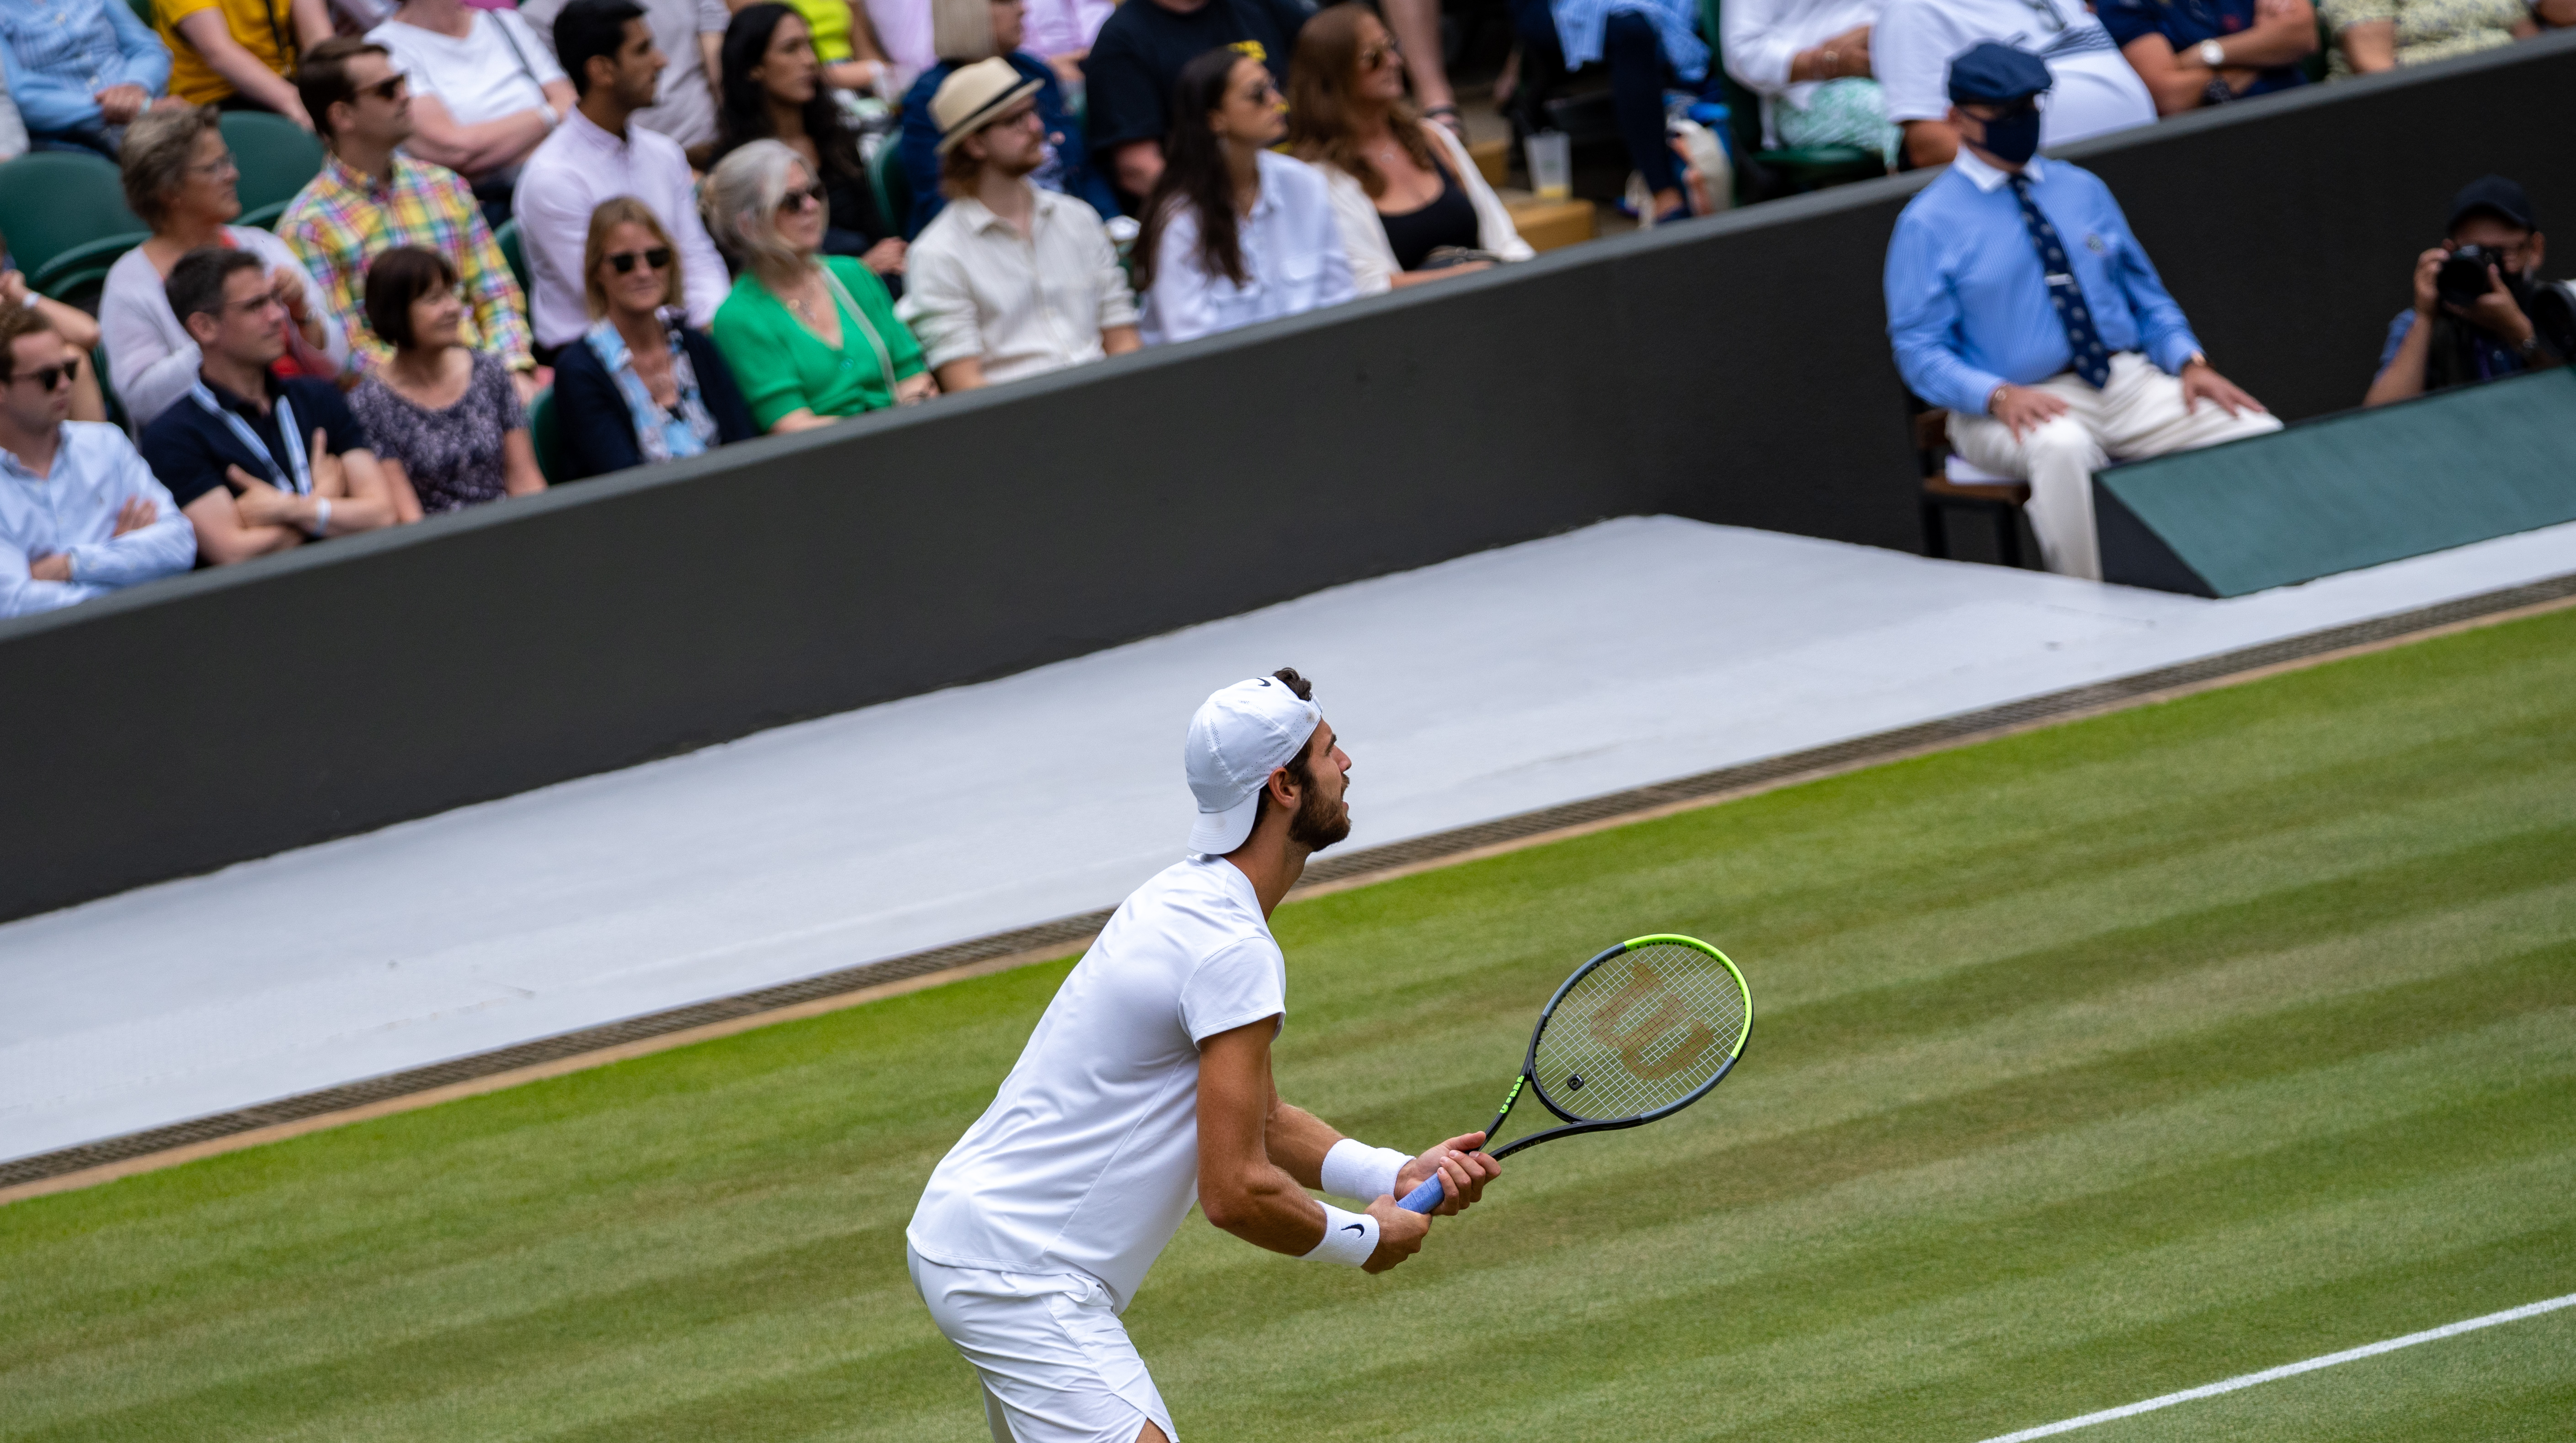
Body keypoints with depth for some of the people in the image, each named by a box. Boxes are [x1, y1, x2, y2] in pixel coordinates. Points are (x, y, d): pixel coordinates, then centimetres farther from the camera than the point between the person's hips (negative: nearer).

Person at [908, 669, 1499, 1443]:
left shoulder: (1186, 898, 11)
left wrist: (1396, 1176, 5)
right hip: (1018, 1273, -11)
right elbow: (1236, 1192, -21)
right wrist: (1365, 1240, -5)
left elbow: (1252, 1121, 18)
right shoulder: (1236, 952, -20)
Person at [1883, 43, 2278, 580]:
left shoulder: (2082, 191, 15)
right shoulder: (1930, 223, 0)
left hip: (2128, 383, 5)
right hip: (2023, 408, -5)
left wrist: (2190, 362, 0)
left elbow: (2146, 296, 20)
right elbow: (1921, 352, -5)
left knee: (2260, 437, -19)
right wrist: (1999, 396, -23)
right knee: (2061, 448, -42)